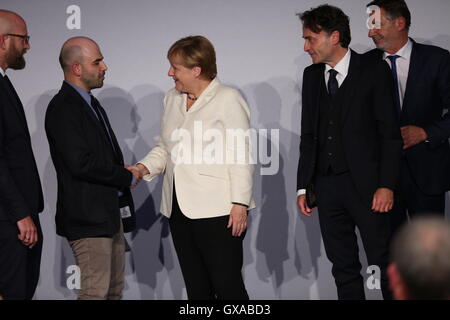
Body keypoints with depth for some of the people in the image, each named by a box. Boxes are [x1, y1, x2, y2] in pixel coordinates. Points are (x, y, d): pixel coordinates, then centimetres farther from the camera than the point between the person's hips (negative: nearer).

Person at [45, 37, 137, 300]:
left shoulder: (91, 103, 16)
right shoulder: (63, 108, -15)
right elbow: (80, 163, -23)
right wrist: (127, 177, -11)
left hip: (111, 214, 10)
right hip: (87, 217, -10)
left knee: (115, 288, 13)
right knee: (96, 290, -9)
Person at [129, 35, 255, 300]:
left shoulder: (228, 99, -6)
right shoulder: (172, 100, 15)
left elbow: (240, 157, -9)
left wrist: (240, 204, -14)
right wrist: (144, 168, 3)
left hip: (218, 211, -7)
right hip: (179, 210, 7)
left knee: (227, 285, -7)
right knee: (196, 287, 10)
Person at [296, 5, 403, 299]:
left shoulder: (373, 73, -4)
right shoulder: (312, 76, 11)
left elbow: (390, 134, -6)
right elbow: (308, 135, 14)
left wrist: (386, 185, -13)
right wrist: (303, 186, 9)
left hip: (365, 184, -5)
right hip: (327, 185, 5)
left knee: (383, 263, -2)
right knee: (343, 267, 9)